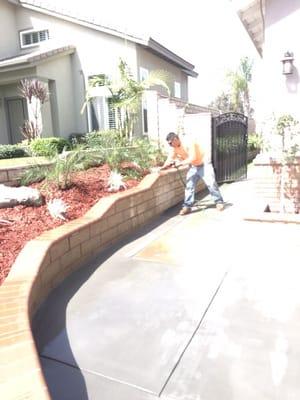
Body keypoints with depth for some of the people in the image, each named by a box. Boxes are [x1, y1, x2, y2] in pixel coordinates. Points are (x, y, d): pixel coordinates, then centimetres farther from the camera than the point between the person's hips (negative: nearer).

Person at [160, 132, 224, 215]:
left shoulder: (189, 143, -28)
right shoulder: (174, 148, -5)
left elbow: (193, 158, -34)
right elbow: (170, 159, -4)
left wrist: (181, 163, -35)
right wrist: (163, 167, -19)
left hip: (204, 164, -6)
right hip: (192, 167, 7)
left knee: (211, 183, -6)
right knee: (189, 186, -1)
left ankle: (219, 202, 9)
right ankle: (187, 206, 3)